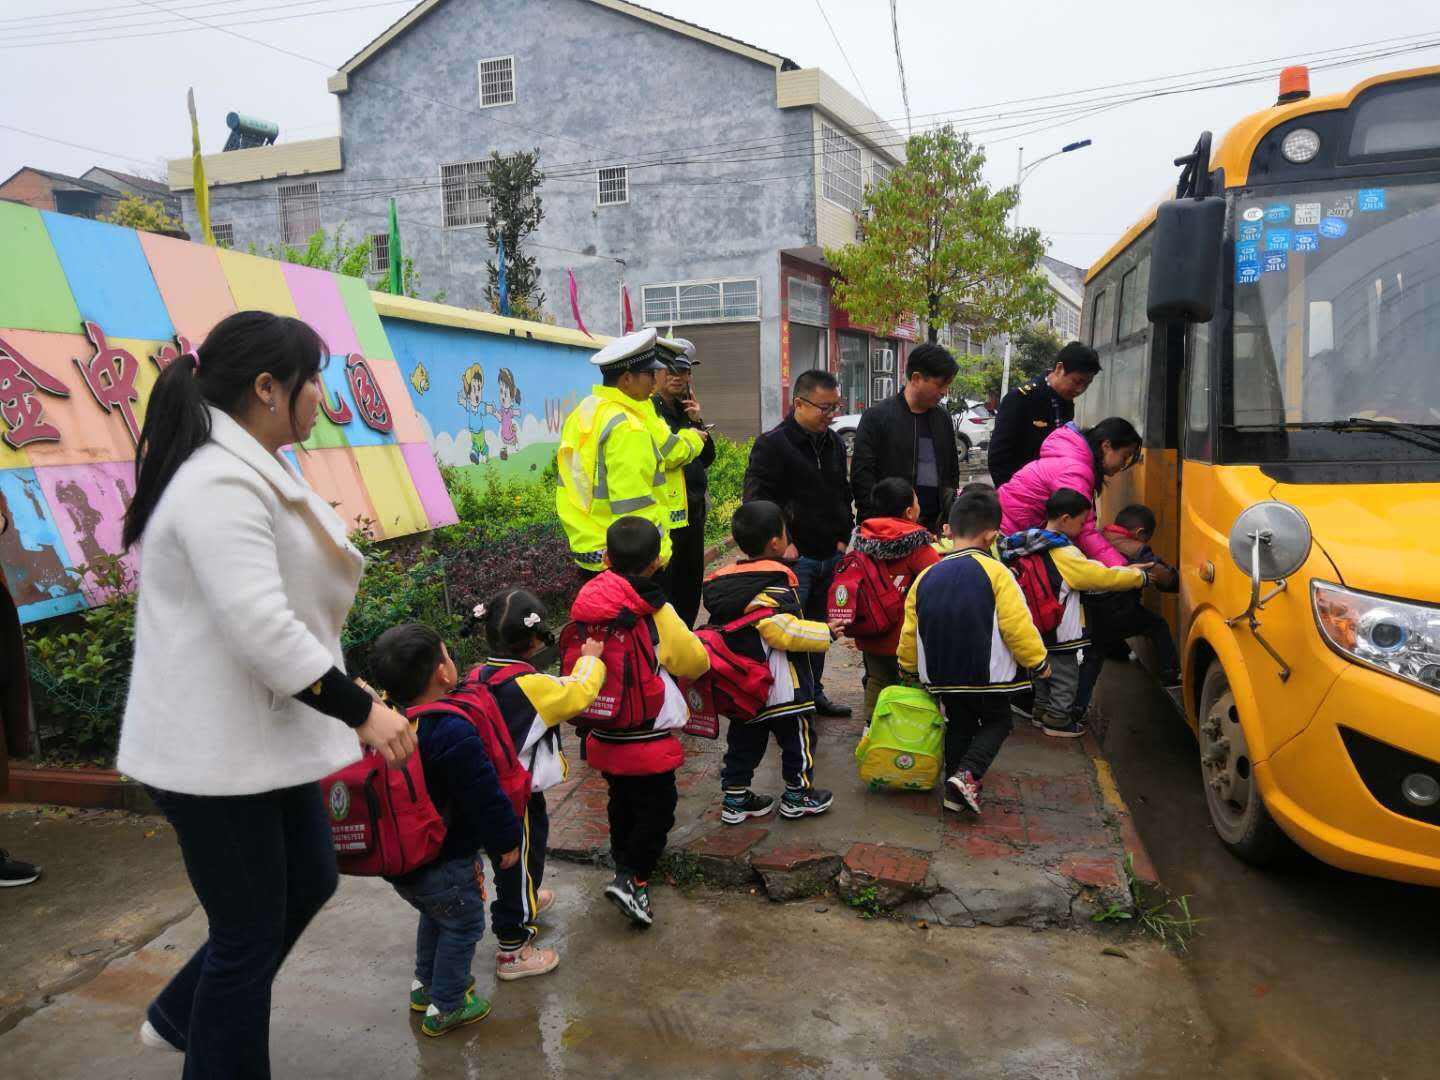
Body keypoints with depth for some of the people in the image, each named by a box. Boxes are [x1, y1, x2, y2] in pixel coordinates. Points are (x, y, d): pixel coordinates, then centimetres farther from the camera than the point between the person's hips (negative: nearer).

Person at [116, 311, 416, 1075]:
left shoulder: (244, 470, 11)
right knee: (249, 932, 5)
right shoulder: (221, 484, -23)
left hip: (263, 734, 10)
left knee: (307, 881, 22)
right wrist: (361, 712, -23)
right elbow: (262, 628, -31)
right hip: (216, 749, -10)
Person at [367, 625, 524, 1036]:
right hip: (444, 863, -8)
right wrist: (507, 840, -10)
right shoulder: (453, 732, -30)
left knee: (435, 916, 29)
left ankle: (425, 985, 43)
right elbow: (484, 796, -24)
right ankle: (445, 1007, 21)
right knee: (462, 926, 12)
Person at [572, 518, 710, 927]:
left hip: (604, 735, 6)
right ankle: (631, 878, 0)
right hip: (648, 739, -6)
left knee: (622, 802, 25)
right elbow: (697, 662, -7)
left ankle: (623, 860, 40)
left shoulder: (586, 608, -6)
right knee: (657, 809, 9)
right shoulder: (657, 615, -19)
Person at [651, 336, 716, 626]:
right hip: (666, 513, -9)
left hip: (693, 510, 9)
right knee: (664, 590, -3)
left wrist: (697, 422, 3)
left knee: (691, 583, 18)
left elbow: (707, 458, 14)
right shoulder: (649, 409, -10)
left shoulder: (684, 410, 17)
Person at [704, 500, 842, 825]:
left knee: (744, 739, 18)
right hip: (780, 686, -7)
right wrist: (825, 632, -16)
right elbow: (782, 629, -27)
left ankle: (735, 797, 24)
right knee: (797, 737, 11)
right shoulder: (773, 583, -20)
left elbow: (721, 627, 12)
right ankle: (798, 794, 23)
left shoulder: (721, 581, 5)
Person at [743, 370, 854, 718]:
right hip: (794, 557, -7)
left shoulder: (834, 444, 13)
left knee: (819, 628, 16)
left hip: (829, 557, 7)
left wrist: (843, 537, 14)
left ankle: (813, 692, 29)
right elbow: (757, 500, -15)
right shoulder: (772, 445, -11)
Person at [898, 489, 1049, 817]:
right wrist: (1038, 661, 0)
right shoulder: (994, 572, -14)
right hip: (987, 675, -4)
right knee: (996, 722, 17)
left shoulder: (926, 576, 0)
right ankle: (968, 774, -5)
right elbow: (1017, 625, -15)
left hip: (942, 676, 4)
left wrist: (909, 668, 21)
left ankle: (956, 792, 22)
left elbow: (910, 631, 5)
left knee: (959, 725, 23)